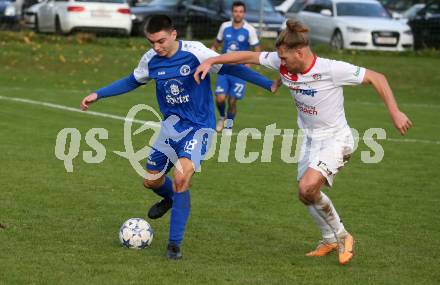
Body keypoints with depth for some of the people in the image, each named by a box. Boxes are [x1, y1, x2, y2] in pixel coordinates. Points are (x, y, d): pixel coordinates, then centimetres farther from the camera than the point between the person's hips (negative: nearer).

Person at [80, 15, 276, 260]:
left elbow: (231, 68, -14)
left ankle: (175, 244, -16)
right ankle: (170, 198, 48)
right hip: (172, 124, 6)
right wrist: (98, 95, 14)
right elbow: (131, 82, 16)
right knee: (151, 180, 10)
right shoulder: (150, 60, -3)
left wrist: (270, 84, -17)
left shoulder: (196, 53, -19)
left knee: (181, 179, -23)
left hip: (199, 127, -6)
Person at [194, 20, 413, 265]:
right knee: (306, 193, 12)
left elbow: (376, 78, -19)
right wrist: (210, 61, -5)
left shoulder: (331, 69, -26)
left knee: (307, 187, -24)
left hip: (335, 139, -7)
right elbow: (249, 56, 0)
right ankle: (330, 240, 37)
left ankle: (342, 236, -3)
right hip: (310, 138, 7)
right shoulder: (283, 64, -9)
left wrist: (395, 112, -24)